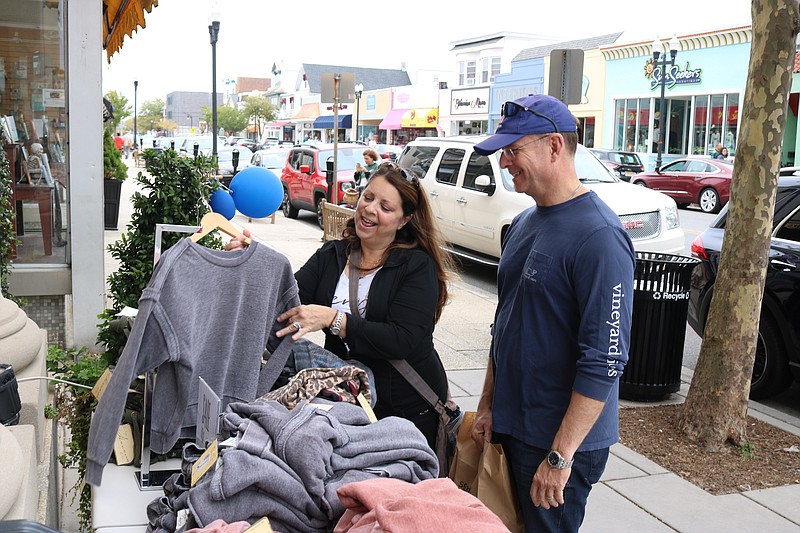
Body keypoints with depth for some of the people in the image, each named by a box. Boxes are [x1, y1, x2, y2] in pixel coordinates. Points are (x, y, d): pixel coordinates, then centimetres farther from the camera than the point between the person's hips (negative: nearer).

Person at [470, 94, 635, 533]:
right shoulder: (523, 223, 8)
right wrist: (487, 406, 13)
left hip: (561, 440, -8)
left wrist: (560, 456, -22)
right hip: (510, 428, 8)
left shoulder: (598, 236, -20)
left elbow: (605, 359, -23)